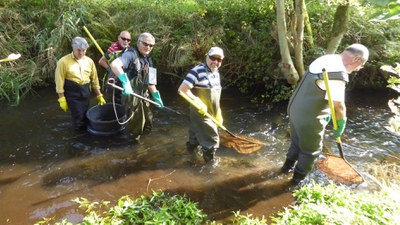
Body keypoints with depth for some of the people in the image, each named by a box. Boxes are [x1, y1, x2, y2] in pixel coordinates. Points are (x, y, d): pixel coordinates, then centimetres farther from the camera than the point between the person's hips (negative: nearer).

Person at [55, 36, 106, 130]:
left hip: (85, 92, 4)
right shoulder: (64, 61, -10)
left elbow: (94, 79, 10)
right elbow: (59, 81, -10)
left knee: (85, 116, 9)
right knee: (78, 118, -5)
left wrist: (99, 96, 10)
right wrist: (62, 99, -11)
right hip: (72, 94, -4)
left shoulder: (89, 61, 4)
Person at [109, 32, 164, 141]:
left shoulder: (148, 60, 13)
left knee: (148, 125, 19)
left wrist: (156, 97, 16)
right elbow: (114, 64, -32)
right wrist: (125, 82, -40)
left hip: (143, 96, 8)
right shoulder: (131, 54, -14)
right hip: (131, 96, -8)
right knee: (137, 127, 4)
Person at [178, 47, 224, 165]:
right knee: (212, 139, -4)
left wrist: (218, 113, 19)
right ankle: (210, 161, 14)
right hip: (201, 113, -8)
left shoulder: (216, 73, 8)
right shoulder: (197, 71, -20)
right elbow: (182, 89, -24)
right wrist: (198, 102, -29)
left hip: (211, 114, 8)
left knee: (198, 134, 24)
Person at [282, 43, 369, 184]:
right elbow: (338, 105, -29)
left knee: (297, 142, 29)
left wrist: (326, 111, 19)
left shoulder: (326, 59, 6)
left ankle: (288, 167, 49)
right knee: (311, 151, 15)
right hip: (309, 119, -9)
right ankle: (298, 179, 33)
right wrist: (341, 123, -11)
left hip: (295, 110, 9)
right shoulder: (338, 72, -25)